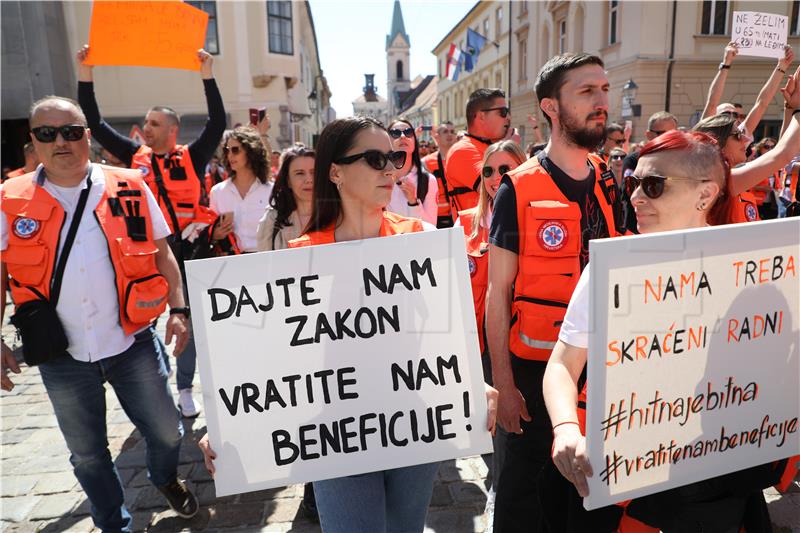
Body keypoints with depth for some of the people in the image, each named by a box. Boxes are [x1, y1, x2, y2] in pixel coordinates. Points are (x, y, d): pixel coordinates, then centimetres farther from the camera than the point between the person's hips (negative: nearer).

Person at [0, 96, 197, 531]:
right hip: (61, 356, 1)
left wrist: (178, 309, -5)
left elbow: (161, 254, 2)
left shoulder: (129, 189, -4)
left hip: (132, 344, -1)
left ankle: (166, 479, 47)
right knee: (87, 453, 18)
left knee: (166, 431, 13)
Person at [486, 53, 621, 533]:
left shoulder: (611, 185, 4)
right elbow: (499, 292, -11)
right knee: (528, 476, 10)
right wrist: (503, 383, -12)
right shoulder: (519, 189, -11)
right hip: (537, 366, -4)